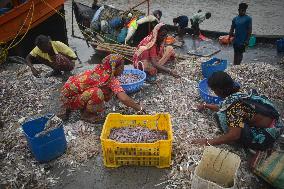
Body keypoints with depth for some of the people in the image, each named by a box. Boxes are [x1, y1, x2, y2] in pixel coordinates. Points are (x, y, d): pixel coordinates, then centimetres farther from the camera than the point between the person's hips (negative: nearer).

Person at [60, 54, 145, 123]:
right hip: (71, 96, -8)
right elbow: (124, 99, -29)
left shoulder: (99, 70, 2)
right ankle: (86, 114, -4)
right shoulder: (112, 79, -21)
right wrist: (139, 108, -15)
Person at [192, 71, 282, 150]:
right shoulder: (238, 91, 0)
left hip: (264, 137, -9)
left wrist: (208, 142, -22)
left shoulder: (234, 102, -27)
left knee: (221, 116, -20)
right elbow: (223, 108, 18)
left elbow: (234, 135, -31)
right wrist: (206, 106, 29)